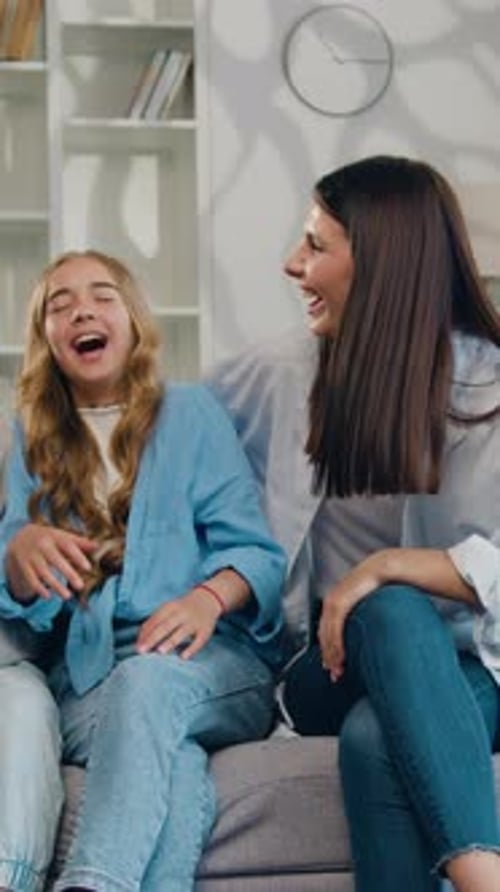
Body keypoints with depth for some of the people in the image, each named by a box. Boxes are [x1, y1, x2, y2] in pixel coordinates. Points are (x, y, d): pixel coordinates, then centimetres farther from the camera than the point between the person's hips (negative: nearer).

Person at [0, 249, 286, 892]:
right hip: (89, 677, 1)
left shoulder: (190, 412, 12)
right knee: (171, 768, -36)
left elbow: (255, 550, 3)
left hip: (215, 661, -1)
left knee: (151, 676, -40)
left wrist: (210, 597, -22)